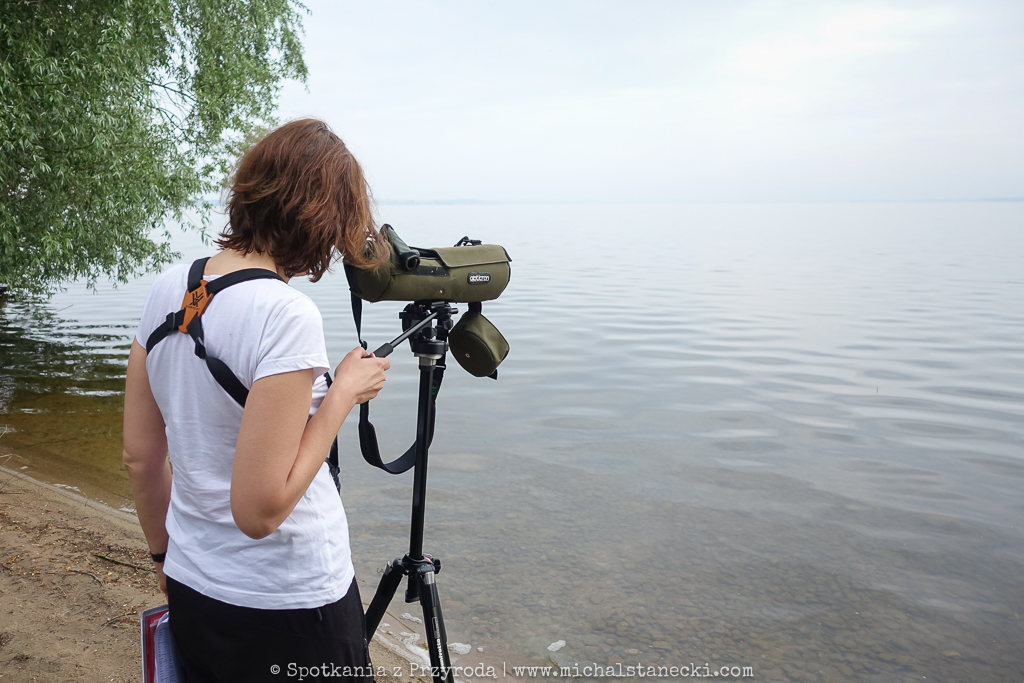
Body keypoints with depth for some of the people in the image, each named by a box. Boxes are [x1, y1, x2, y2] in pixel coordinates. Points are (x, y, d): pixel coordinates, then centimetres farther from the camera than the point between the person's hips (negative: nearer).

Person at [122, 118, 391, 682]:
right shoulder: (286, 315, -24)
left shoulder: (166, 290, -2)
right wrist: (344, 393, -17)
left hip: (191, 589, 7)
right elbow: (260, 509, -25)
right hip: (290, 605, -6)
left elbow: (139, 457, 6)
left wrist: (166, 553, 19)